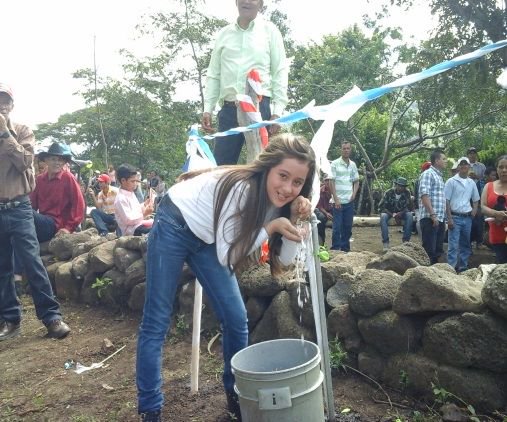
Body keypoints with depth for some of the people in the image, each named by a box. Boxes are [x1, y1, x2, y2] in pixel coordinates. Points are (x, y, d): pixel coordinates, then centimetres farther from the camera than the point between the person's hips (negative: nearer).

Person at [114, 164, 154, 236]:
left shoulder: (131, 193, 13)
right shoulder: (121, 198, -17)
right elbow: (129, 220, -20)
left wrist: (144, 205, 7)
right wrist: (144, 214, -24)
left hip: (139, 223, 10)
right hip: (131, 230, -10)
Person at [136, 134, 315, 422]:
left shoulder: (278, 199, -12)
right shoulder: (241, 188, -34)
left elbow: (284, 261, -8)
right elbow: (227, 257, -27)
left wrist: (294, 220, -23)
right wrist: (271, 227, -34)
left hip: (206, 239, 7)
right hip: (175, 226, -6)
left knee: (237, 319, 3)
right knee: (156, 323, -3)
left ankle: (237, 395, 23)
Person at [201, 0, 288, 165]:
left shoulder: (269, 30, 9)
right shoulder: (223, 34, 17)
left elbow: (280, 71, 3)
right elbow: (213, 74, 16)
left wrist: (277, 111, -7)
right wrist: (207, 109, 5)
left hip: (260, 106, -3)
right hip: (229, 109, 3)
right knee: (220, 165, 1)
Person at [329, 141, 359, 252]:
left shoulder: (353, 165, 10)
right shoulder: (335, 164, -4)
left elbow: (356, 181, 18)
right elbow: (331, 182, -7)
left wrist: (354, 194, 1)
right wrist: (336, 199, -13)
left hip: (349, 201, 5)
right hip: (338, 201, -4)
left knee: (348, 226, 9)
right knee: (337, 227, -3)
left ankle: (345, 249, 19)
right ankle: (335, 249, 4)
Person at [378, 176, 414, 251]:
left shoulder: (407, 193, -15)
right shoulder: (389, 192, -18)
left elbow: (410, 207, -12)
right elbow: (381, 207, -15)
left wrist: (400, 213, -32)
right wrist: (393, 215, -26)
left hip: (401, 212, 1)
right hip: (389, 212, -1)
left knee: (410, 215, -30)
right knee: (383, 217, -34)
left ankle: (406, 240, -21)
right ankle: (385, 242, -30)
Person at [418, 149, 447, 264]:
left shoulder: (439, 176, 21)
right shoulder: (428, 174, -8)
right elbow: (424, 195, -18)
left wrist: (443, 218, 21)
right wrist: (432, 215, -22)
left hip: (440, 219, 9)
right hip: (430, 218, -9)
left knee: (438, 250, 12)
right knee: (429, 251, -7)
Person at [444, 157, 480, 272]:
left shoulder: (472, 183, 11)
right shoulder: (451, 181, -4)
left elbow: (476, 199, 21)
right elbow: (446, 201, -7)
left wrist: (474, 210, 2)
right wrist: (449, 218, -13)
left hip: (467, 218, 5)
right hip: (455, 217, -5)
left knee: (465, 245, 12)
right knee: (453, 246, -8)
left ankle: (463, 267, 22)